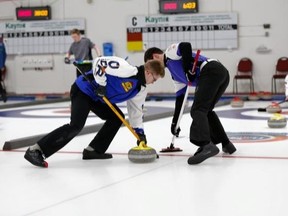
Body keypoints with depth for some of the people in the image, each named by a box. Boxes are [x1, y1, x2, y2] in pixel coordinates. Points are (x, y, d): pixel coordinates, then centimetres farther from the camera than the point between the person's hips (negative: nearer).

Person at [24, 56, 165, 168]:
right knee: (76, 126, -23)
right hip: (83, 90, -10)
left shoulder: (141, 90, 6)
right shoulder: (127, 70, -23)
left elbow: (136, 111, 16)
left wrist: (140, 132, 11)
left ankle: (94, 150, 12)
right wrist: (101, 84, -24)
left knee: (116, 117, 9)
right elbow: (99, 62, -25)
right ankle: (35, 151, -26)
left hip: (97, 97, 10)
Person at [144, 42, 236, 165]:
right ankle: (226, 144, 27)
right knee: (205, 110, 24)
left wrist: (187, 69, -7)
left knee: (197, 110, -16)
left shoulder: (170, 51, 10)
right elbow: (180, 97, 32)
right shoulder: (175, 73, 33)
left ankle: (206, 145, -34)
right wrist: (175, 122, 32)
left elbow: (185, 46, -11)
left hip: (211, 70, -10)